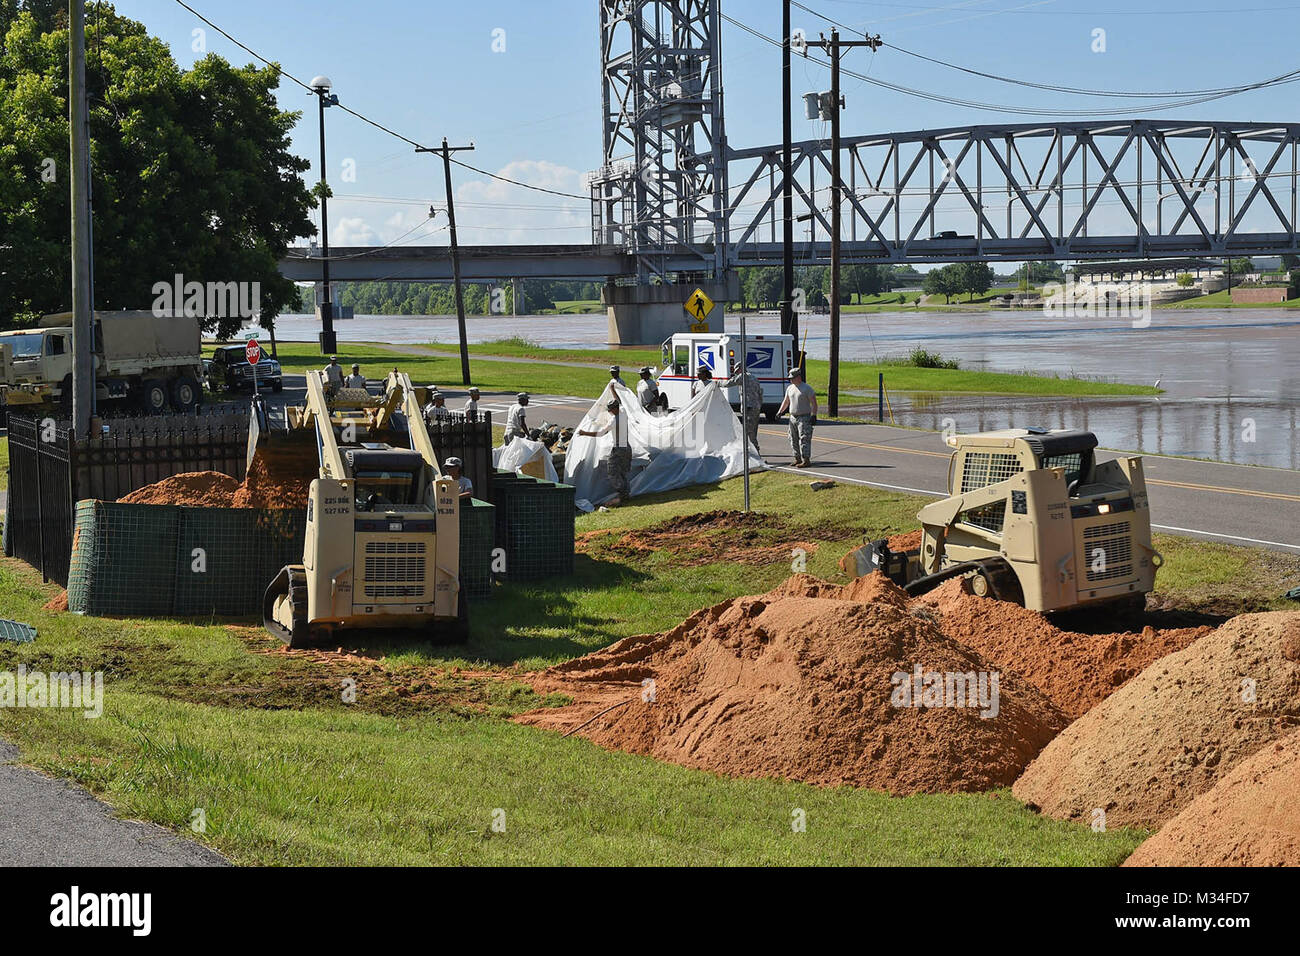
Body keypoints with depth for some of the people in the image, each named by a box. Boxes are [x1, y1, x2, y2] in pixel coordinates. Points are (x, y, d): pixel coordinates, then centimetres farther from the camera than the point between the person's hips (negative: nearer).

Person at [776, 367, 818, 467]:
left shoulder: (807, 388, -8)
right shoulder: (790, 388, 12)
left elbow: (814, 403, -9)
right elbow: (786, 401, 23)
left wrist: (814, 416, -17)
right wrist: (780, 412, 13)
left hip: (804, 418, -7)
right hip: (793, 417, 7)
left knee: (804, 439, -12)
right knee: (794, 440, 9)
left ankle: (806, 460, -13)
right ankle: (798, 459, 19)